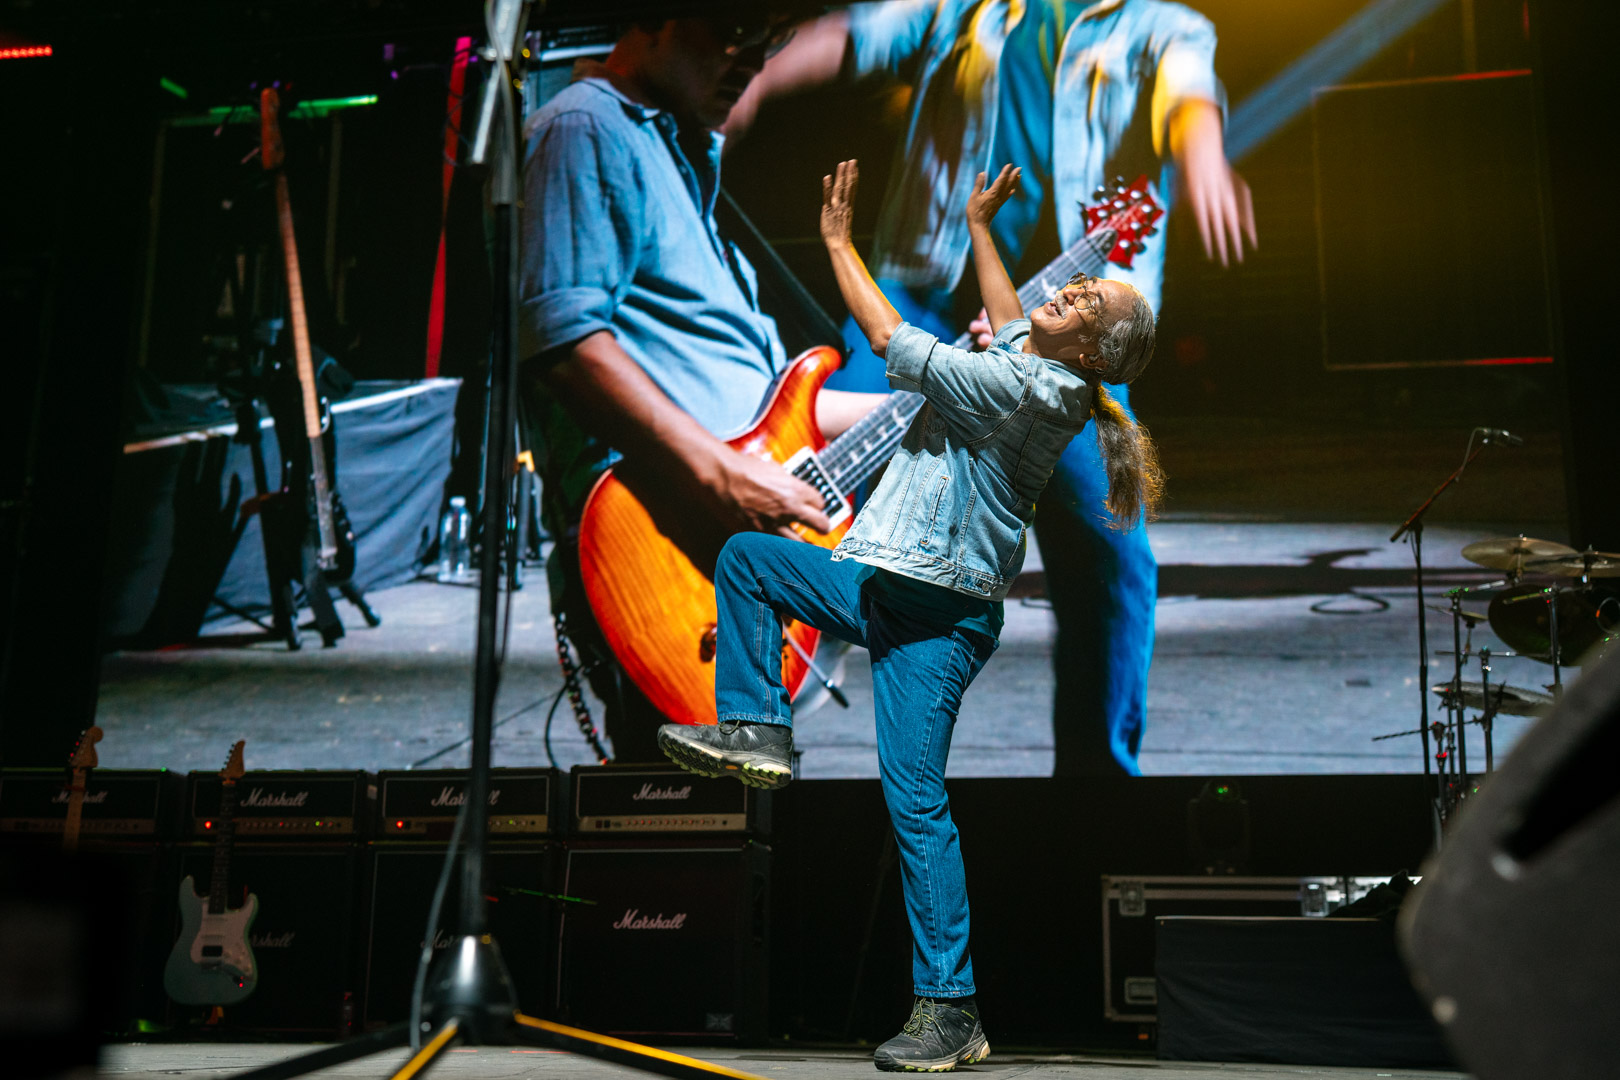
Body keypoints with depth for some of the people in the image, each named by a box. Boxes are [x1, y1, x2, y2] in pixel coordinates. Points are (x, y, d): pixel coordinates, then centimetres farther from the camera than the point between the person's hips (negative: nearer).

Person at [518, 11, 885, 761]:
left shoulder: (687, 158, 28)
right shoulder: (587, 129, -1)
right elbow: (563, 336, -17)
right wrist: (720, 474, -23)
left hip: (742, 543, 10)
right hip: (657, 536, -10)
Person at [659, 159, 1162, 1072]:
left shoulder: (1029, 391, -20)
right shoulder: (1035, 366, 6)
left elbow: (891, 336, -16)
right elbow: (1009, 319, 33)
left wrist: (838, 239, -5)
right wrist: (979, 225, 37)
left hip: (940, 614, -9)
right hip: (882, 584, 9)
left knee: (915, 796, -9)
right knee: (747, 555, 12)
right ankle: (760, 729, 11)